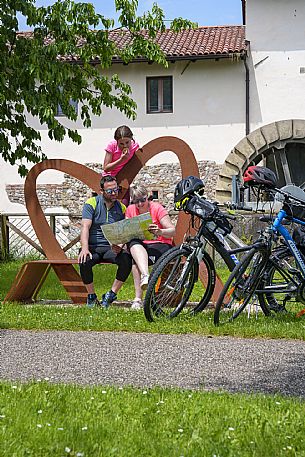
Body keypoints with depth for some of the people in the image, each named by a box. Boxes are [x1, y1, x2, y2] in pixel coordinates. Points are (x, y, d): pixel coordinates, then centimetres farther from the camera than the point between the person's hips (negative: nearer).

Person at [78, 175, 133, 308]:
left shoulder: (121, 208, 10)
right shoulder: (92, 203, 1)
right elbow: (85, 227, -9)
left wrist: (120, 246, -18)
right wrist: (85, 248, -26)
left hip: (112, 248, 2)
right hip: (93, 247, -2)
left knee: (127, 260, -29)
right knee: (84, 262, -34)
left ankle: (111, 295, -13)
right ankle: (91, 296, -9)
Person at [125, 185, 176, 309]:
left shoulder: (157, 208, -4)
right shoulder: (130, 210, 9)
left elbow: (172, 231, -9)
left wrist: (160, 232, -31)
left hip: (160, 245, -3)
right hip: (139, 245, 3)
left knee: (136, 260, -33)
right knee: (134, 244, -35)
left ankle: (138, 298, -38)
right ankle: (145, 276, -56)